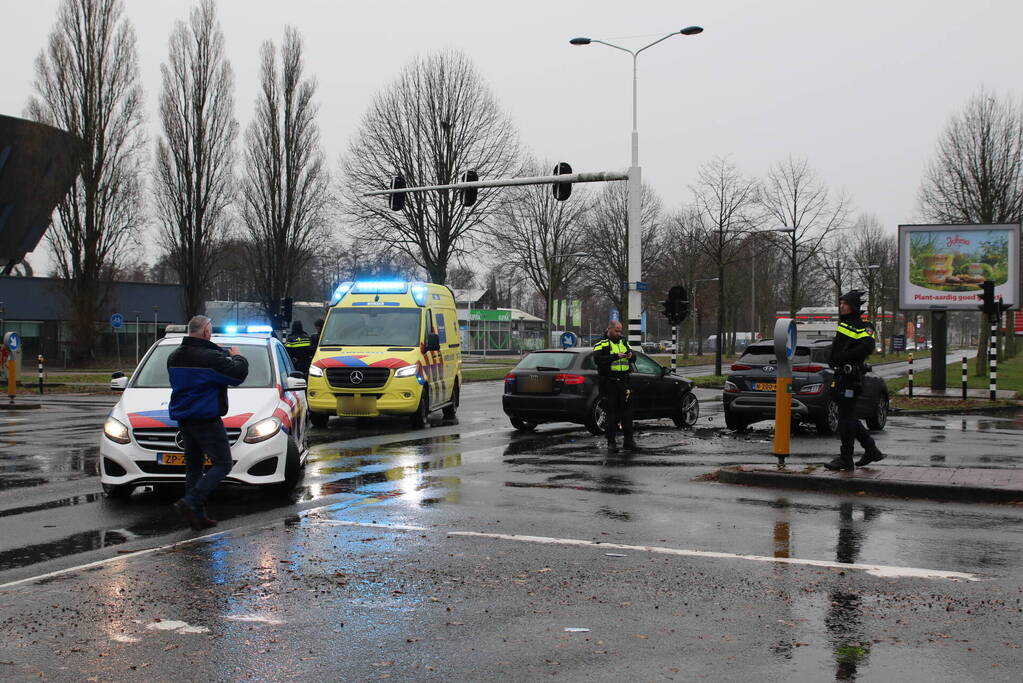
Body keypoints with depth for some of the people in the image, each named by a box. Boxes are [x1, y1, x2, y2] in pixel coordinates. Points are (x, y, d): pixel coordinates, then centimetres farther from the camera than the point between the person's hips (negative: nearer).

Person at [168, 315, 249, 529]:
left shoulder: (174, 357, 10)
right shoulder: (210, 357, -17)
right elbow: (239, 374, -17)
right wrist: (237, 357, 5)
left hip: (183, 420, 9)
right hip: (206, 420, -8)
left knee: (193, 466, 13)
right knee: (222, 464, -3)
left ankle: (197, 516, 12)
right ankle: (189, 503, -16)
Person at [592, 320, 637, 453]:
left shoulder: (624, 342, 16)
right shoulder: (601, 343, -2)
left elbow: (634, 357, 14)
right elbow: (597, 359, -18)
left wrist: (631, 355, -11)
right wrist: (616, 356, -25)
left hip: (623, 382, 5)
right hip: (609, 383, -5)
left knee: (627, 411, 4)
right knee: (611, 413, -1)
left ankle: (629, 440, 11)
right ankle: (611, 443, 3)